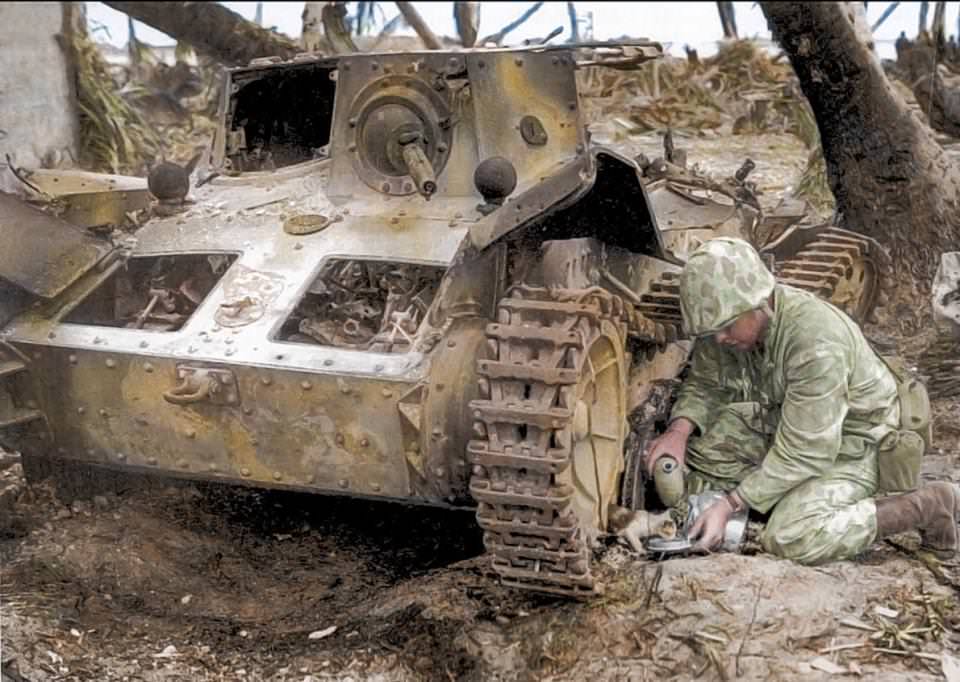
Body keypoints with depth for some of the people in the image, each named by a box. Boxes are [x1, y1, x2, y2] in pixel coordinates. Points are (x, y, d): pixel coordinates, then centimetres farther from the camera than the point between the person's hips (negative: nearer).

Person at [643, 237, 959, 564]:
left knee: (793, 538, -28)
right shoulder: (727, 319, -14)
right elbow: (704, 385, 4)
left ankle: (927, 507, -11)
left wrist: (730, 504, -33)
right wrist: (679, 430, -18)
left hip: (850, 441, -8)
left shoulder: (816, 342, -36)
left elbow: (805, 452, -33)